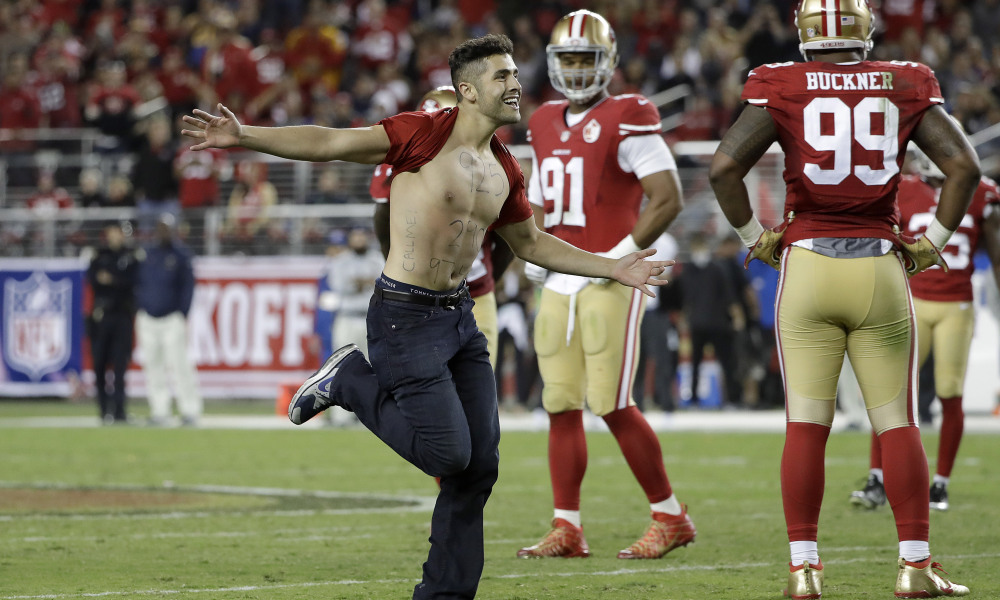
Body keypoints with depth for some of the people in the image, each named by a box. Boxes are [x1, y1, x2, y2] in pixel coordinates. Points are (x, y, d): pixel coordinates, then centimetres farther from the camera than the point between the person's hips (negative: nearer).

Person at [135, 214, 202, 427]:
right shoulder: (146, 254, 13)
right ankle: (159, 411, 9)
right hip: (147, 318, 5)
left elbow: (188, 285, -1)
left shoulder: (180, 254, 1)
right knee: (152, 366, 4)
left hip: (172, 318, -5)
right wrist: (138, 311, 7)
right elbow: (138, 283, 16)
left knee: (179, 364, -12)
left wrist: (183, 314, -7)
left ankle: (190, 411, -10)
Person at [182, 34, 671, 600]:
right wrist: (243, 137, -24)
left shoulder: (504, 170, 10)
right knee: (448, 453, -10)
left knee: (481, 463, 5)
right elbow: (329, 144, -15)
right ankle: (352, 380, 11)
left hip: (460, 314, 7)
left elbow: (531, 243, 24)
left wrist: (613, 269, 21)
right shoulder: (424, 134, -12)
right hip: (406, 316, -7)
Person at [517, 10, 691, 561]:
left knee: (613, 404, -9)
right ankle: (566, 528, 9)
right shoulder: (546, 124, 15)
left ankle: (669, 517, 2)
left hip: (609, 282, -7)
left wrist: (621, 254, -15)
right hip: (560, 283, 7)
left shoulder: (626, 120, -8)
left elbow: (668, 199, -14)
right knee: (561, 405, 5)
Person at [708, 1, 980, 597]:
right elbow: (964, 165, -3)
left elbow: (724, 168, -8)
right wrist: (934, 241, 8)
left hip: (807, 264, 0)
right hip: (879, 268, 1)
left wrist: (755, 237, 5)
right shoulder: (904, 87, 1)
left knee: (806, 424, 4)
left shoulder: (783, 90, -2)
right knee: (897, 424, 7)